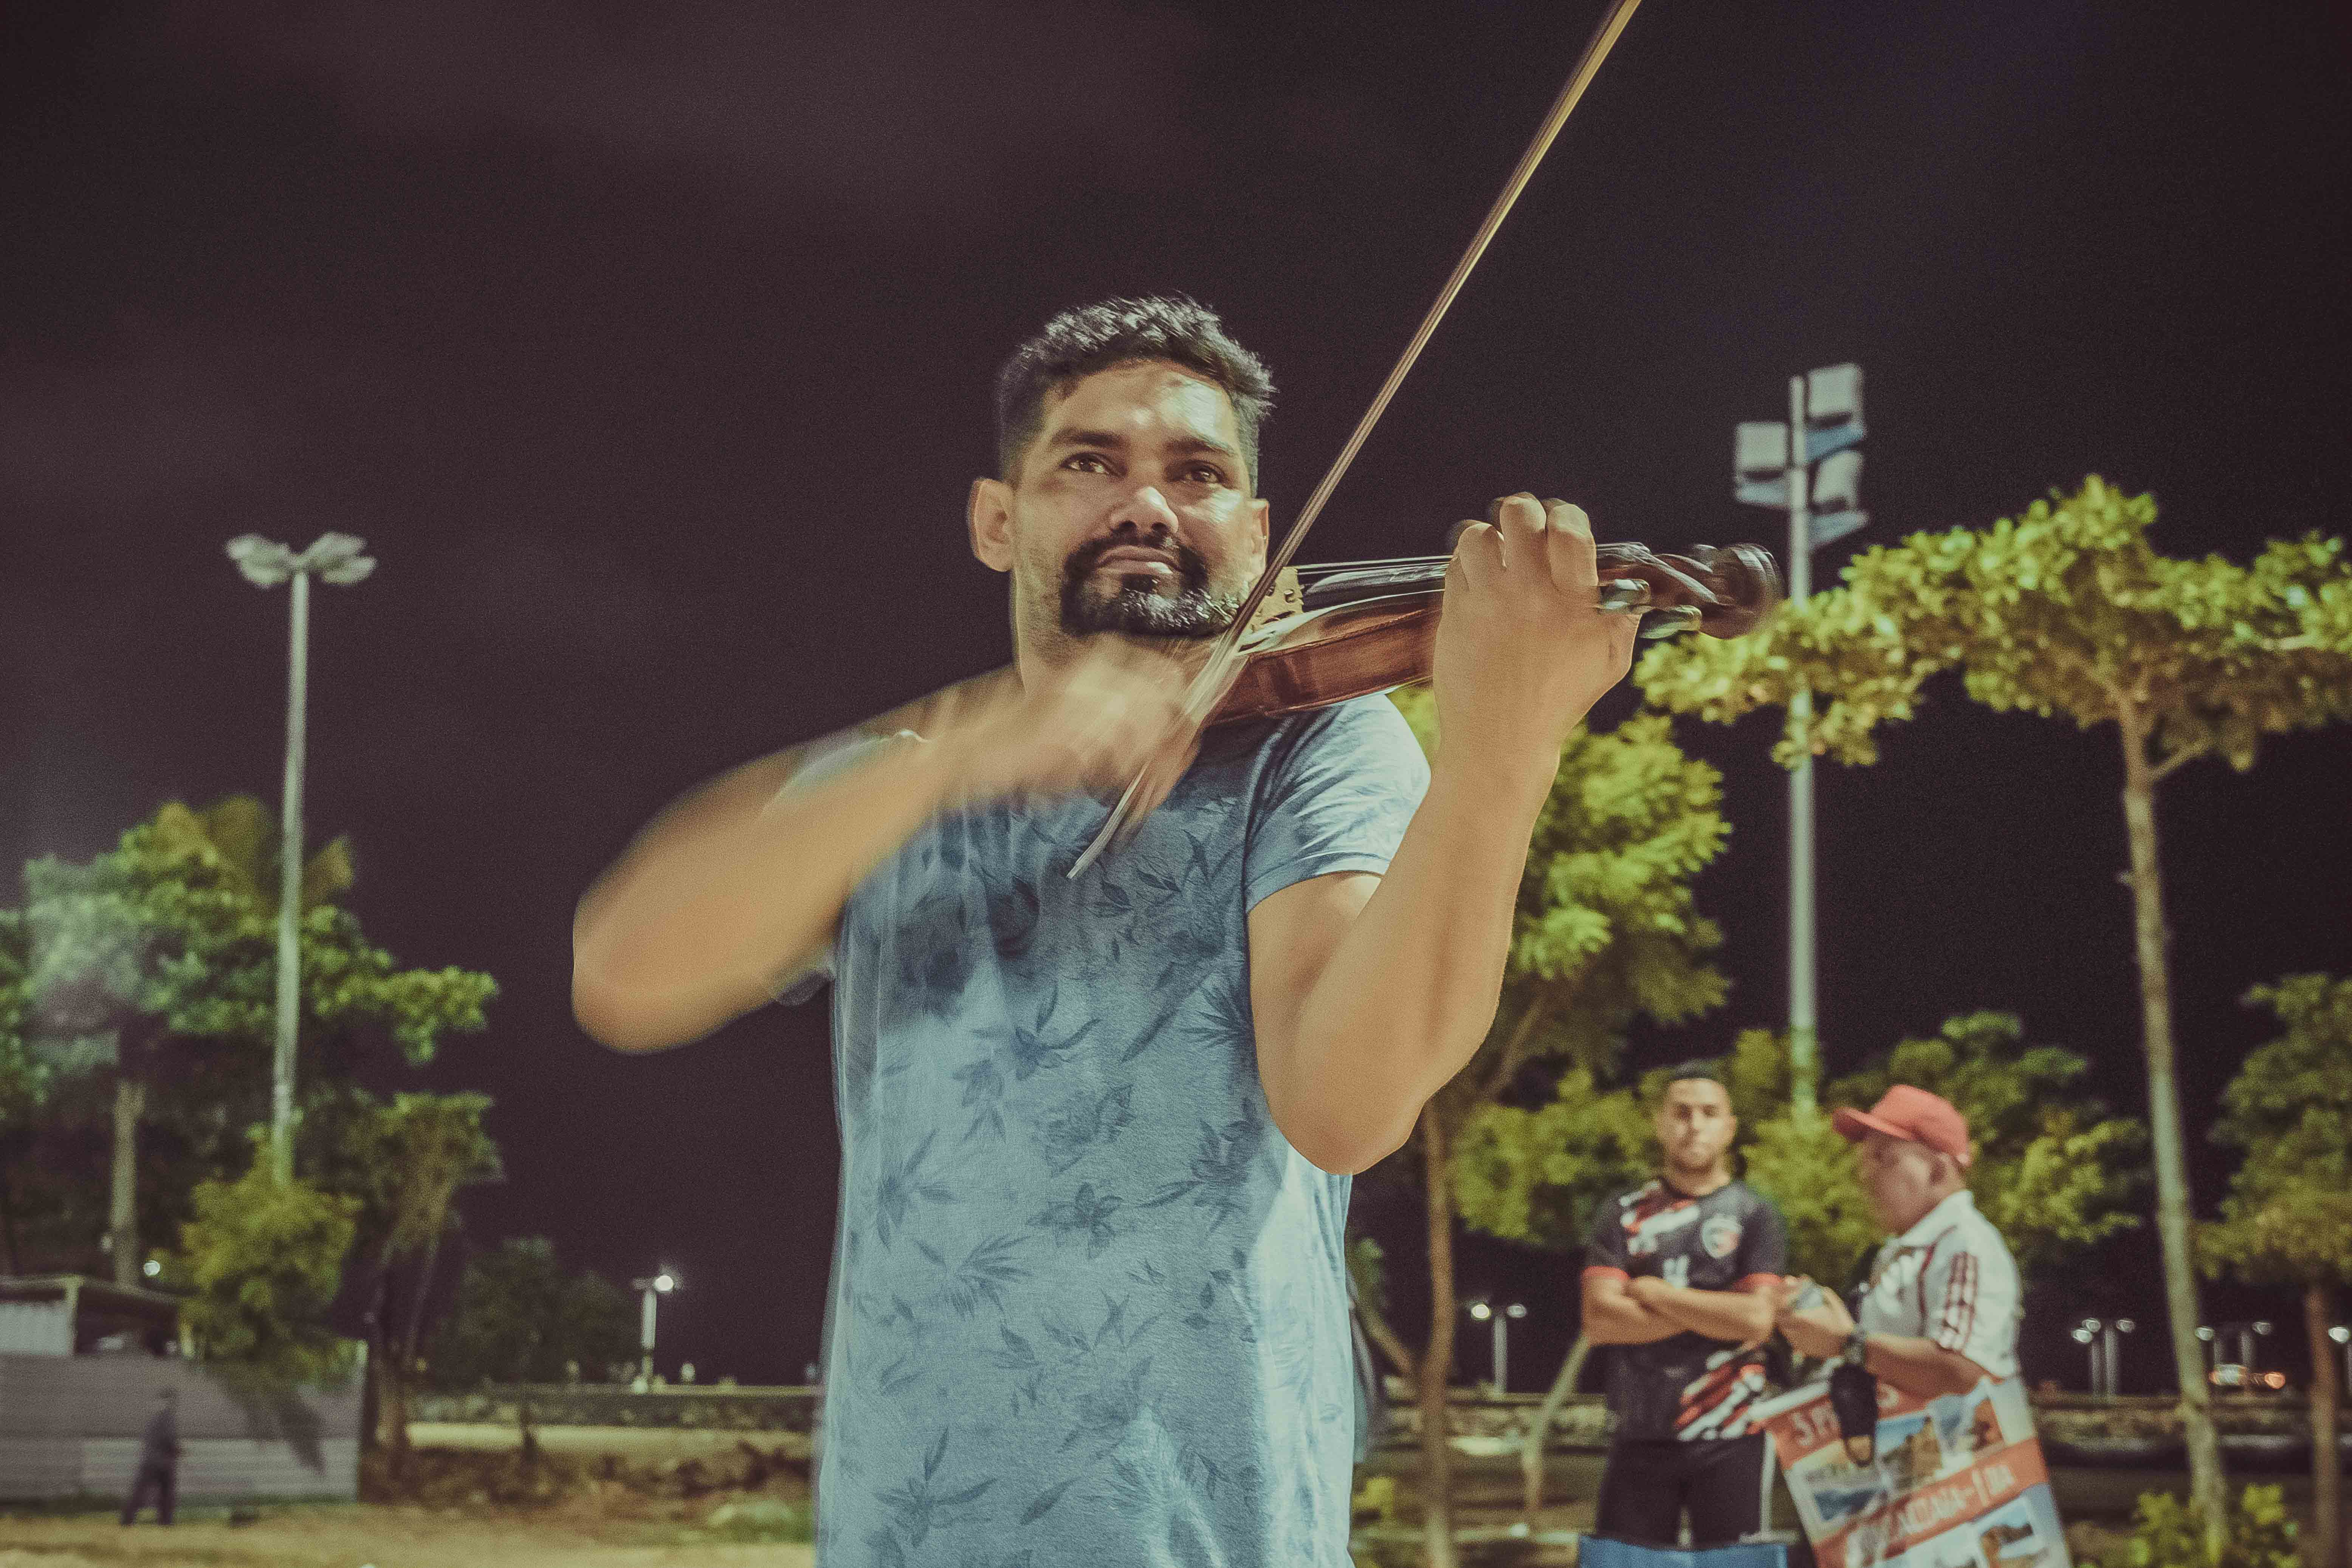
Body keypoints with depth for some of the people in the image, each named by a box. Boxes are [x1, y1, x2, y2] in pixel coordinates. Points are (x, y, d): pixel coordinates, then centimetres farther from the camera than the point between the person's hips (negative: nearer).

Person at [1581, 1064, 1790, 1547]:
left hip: (1732, 1440, -2)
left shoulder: (1755, 1217, 4)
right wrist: (1714, 1312, -8)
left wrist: (1654, 1293, -6)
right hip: (1640, 1438, 2)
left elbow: (1756, 1320, -10)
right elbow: (1600, 1320, -4)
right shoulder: (1623, 1215, 8)